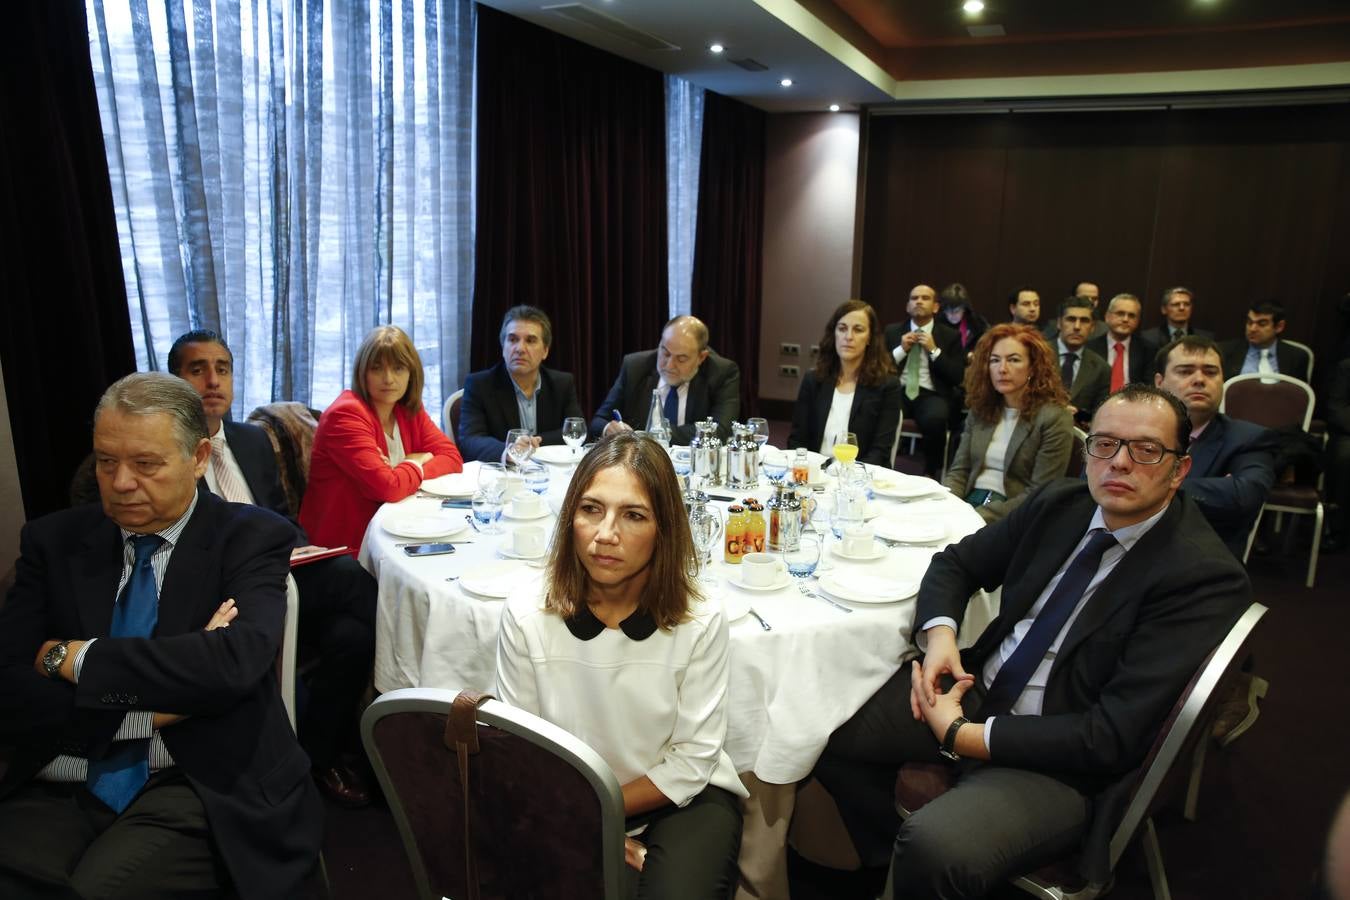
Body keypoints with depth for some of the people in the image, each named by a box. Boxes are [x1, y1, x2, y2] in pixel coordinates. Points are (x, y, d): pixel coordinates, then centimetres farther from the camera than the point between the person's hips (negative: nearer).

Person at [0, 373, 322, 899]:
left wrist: (71, 657, -11)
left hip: (202, 791, -3)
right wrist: (153, 707, -13)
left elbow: (235, 662, -20)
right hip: (60, 792, 3)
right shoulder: (54, 540, 8)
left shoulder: (251, 538, -2)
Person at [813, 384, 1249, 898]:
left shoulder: (1205, 577, -18)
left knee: (934, 850, -31)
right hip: (980, 687, 7)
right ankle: (885, 859, 23)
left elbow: (1113, 738, -22)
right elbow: (956, 561, 12)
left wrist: (961, 736, -19)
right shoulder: (1060, 503, 0)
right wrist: (939, 634, -10)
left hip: (1067, 760, -6)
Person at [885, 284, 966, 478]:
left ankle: (930, 473, -12)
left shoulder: (950, 336, 10)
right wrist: (901, 349, -3)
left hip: (931, 395, -1)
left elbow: (957, 377, 1)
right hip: (898, 391, 1)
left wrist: (934, 350, -6)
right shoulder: (892, 331, 16)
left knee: (934, 418, -36)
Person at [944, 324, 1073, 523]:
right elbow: (959, 470, 11)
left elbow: (1039, 495, -11)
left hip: (1011, 517, -5)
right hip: (968, 504, 5)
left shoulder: (1054, 418, -6)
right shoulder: (981, 409, 12)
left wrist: (980, 516, -19)